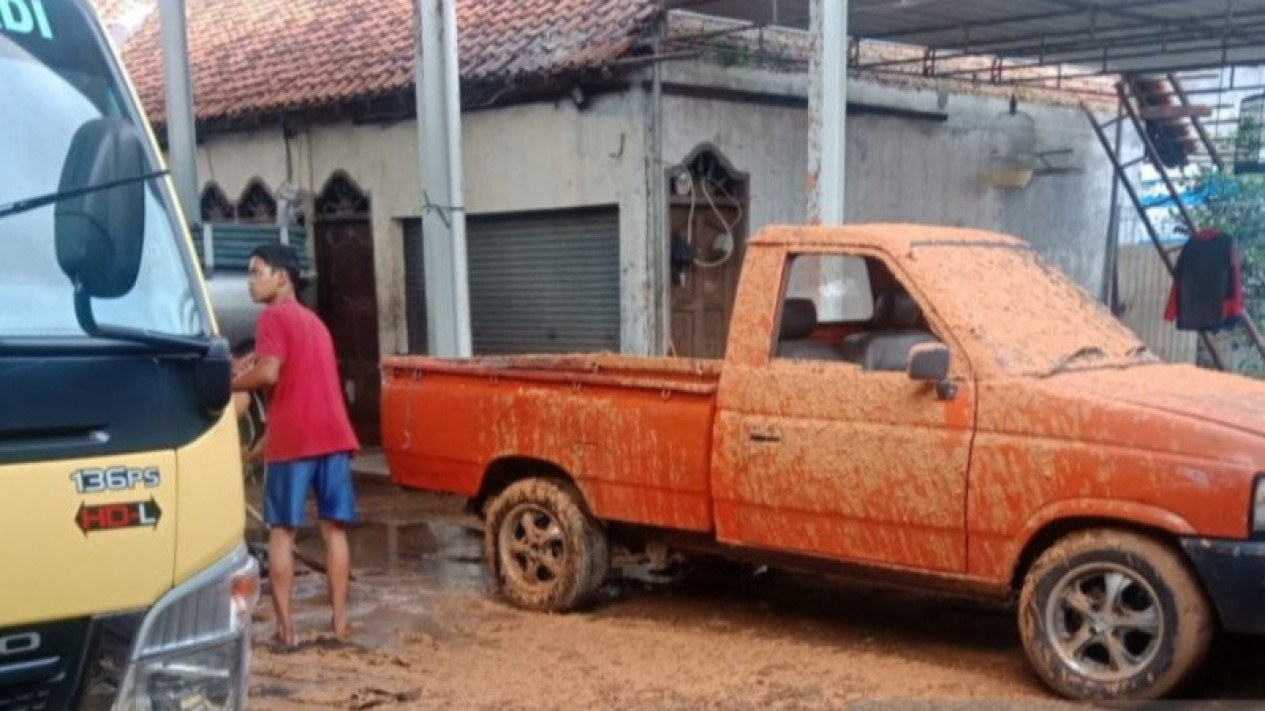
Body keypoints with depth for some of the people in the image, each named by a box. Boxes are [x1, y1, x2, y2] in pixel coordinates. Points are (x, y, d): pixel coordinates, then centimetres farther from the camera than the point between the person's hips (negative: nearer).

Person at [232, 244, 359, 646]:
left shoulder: (273, 317, -1)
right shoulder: (314, 322, 24)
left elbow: (269, 373, -16)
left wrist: (227, 385, 1)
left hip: (293, 440, -6)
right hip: (333, 435, 6)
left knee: (282, 531, 2)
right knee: (334, 528, 7)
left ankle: (285, 625, 1)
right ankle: (340, 620, 7)